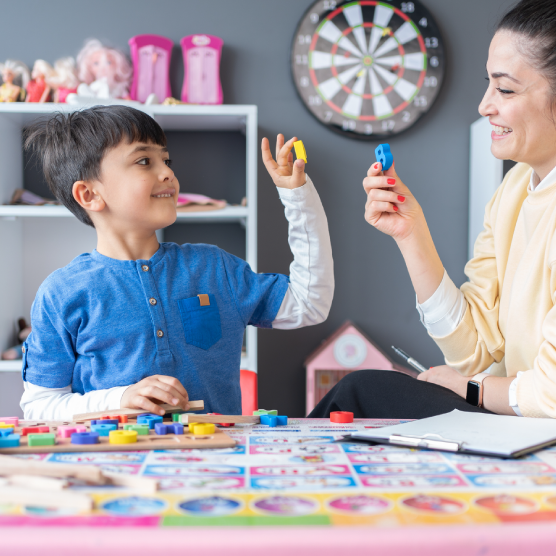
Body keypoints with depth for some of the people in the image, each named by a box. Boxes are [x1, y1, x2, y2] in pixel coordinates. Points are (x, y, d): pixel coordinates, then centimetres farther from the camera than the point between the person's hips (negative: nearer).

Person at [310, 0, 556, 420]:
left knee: (363, 392, -9)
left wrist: (470, 387, -4)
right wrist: (411, 234, -8)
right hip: (521, 423, 7)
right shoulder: (517, 185, 5)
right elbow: (472, 348, 1)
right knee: (360, 388, -1)